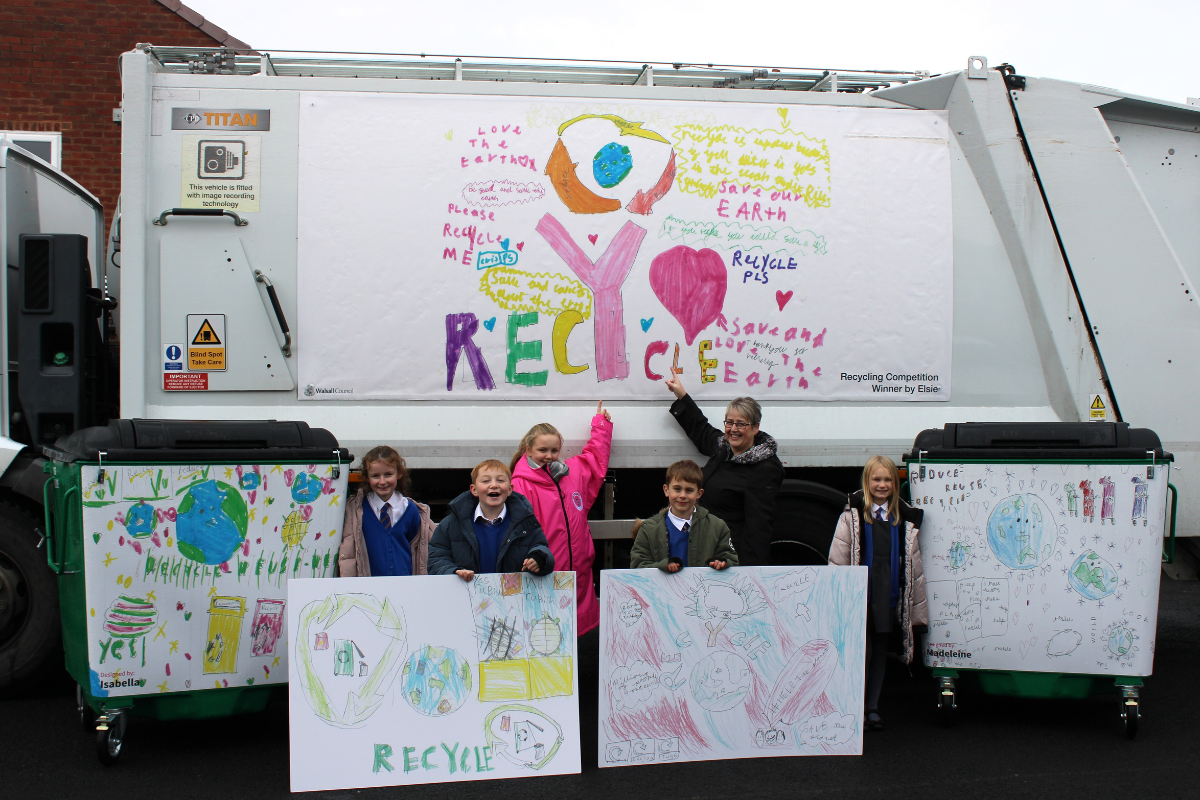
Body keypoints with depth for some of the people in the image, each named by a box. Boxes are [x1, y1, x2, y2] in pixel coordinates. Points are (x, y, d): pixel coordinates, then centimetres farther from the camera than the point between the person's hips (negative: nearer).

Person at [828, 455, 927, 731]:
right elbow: (838, 559, -2)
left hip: (888, 594, 3)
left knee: (880, 651, 11)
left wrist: (917, 609, 8)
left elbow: (913, 564, 11)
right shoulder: (853, 514, 0)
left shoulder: (904, 518, 9)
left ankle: (872, 707, 21)